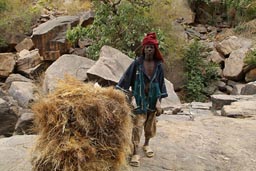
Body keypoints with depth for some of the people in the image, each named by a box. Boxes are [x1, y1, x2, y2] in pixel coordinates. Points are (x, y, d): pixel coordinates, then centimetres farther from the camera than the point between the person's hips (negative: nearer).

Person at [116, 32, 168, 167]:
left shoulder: (158, 65, -2)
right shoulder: (137, 63, -10)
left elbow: (161, 84, 2)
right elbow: (126, 78, -7)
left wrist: (159, 102, -3)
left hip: (152, 100, 3)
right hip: (140, 100, -3)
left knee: (150, 125, 17)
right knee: (137, 127, -5)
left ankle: (147, 144, 41)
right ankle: (135, 153, 3)